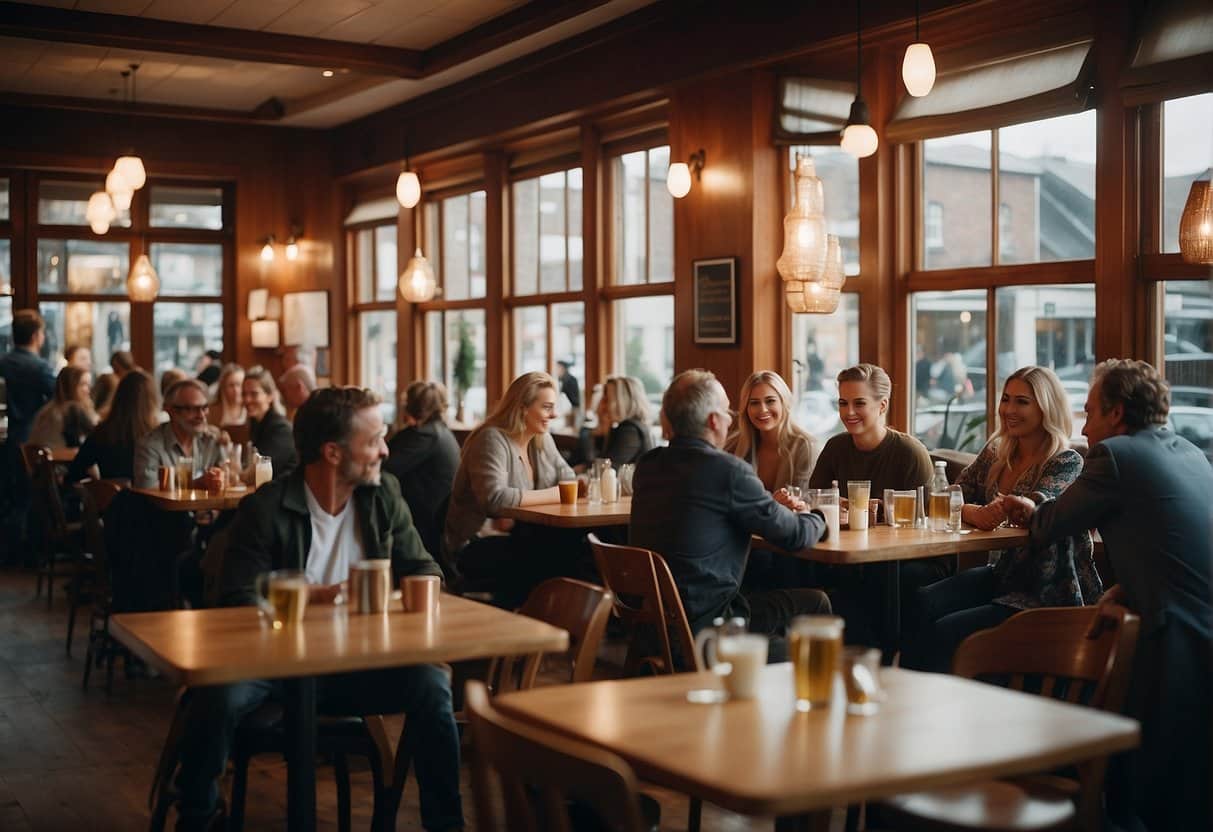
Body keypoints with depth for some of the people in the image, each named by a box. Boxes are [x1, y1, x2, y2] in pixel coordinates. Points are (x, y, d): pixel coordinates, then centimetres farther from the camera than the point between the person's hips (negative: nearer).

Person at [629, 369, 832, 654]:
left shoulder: (647, 465, 4)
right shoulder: (728, 470, -18)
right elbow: (796, 536, -7)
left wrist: (770, 505, 19)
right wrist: (817, 517, 16)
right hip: (702, 626, -8)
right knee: (814, 602, 9)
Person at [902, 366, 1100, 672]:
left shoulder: (1067, 463, -8)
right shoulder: (995, 453, 10)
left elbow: (1037, 507, -25)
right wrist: (971, 513, -20)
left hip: (1047, 594, -6)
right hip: (1003, 575, 6)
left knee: (946, 631, -24)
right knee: (922, 603, -21)